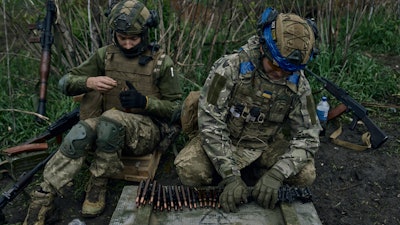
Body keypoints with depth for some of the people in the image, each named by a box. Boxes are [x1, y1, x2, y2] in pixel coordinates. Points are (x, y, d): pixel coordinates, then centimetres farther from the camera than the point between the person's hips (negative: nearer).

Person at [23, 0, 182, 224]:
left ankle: (99, 184, -16)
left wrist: (144, 102, -21)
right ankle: (43, 198, -25)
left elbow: (175, 106, -2)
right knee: (79, 134, -30)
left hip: (146, 130, -3)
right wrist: (88, 82, -21)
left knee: (110, 118, -35)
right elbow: (66, 82, 2)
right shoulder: (105, 55, 3)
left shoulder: (162, 62, -5)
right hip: (108, 128, 3)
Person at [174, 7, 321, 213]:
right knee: (188, 170, -28)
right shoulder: (229, 68, -24)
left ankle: (252, 175, 6)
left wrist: (276, 174, -31)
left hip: (266, 148, 3)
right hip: (224, 142, -2)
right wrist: (230, 176, -33)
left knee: (305, 174, -20)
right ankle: (236, 177, 2)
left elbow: (307, 135, -14)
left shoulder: (299, 84, -14)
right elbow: (210, 123, -25)